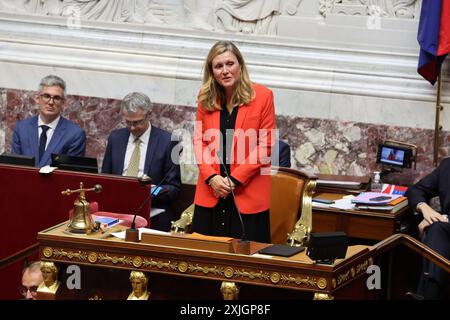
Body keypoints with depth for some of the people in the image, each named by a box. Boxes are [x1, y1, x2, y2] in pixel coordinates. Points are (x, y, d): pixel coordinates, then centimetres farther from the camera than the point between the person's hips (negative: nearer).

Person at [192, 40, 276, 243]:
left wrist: (234, 179, -11)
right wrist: (211, 177, -7)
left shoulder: (262, 96, -5)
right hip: (210, 194, 3)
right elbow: (199, 140, 9)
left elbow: (265, 145, -5)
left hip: (248, 195, -3)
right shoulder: (206, 98, 6)